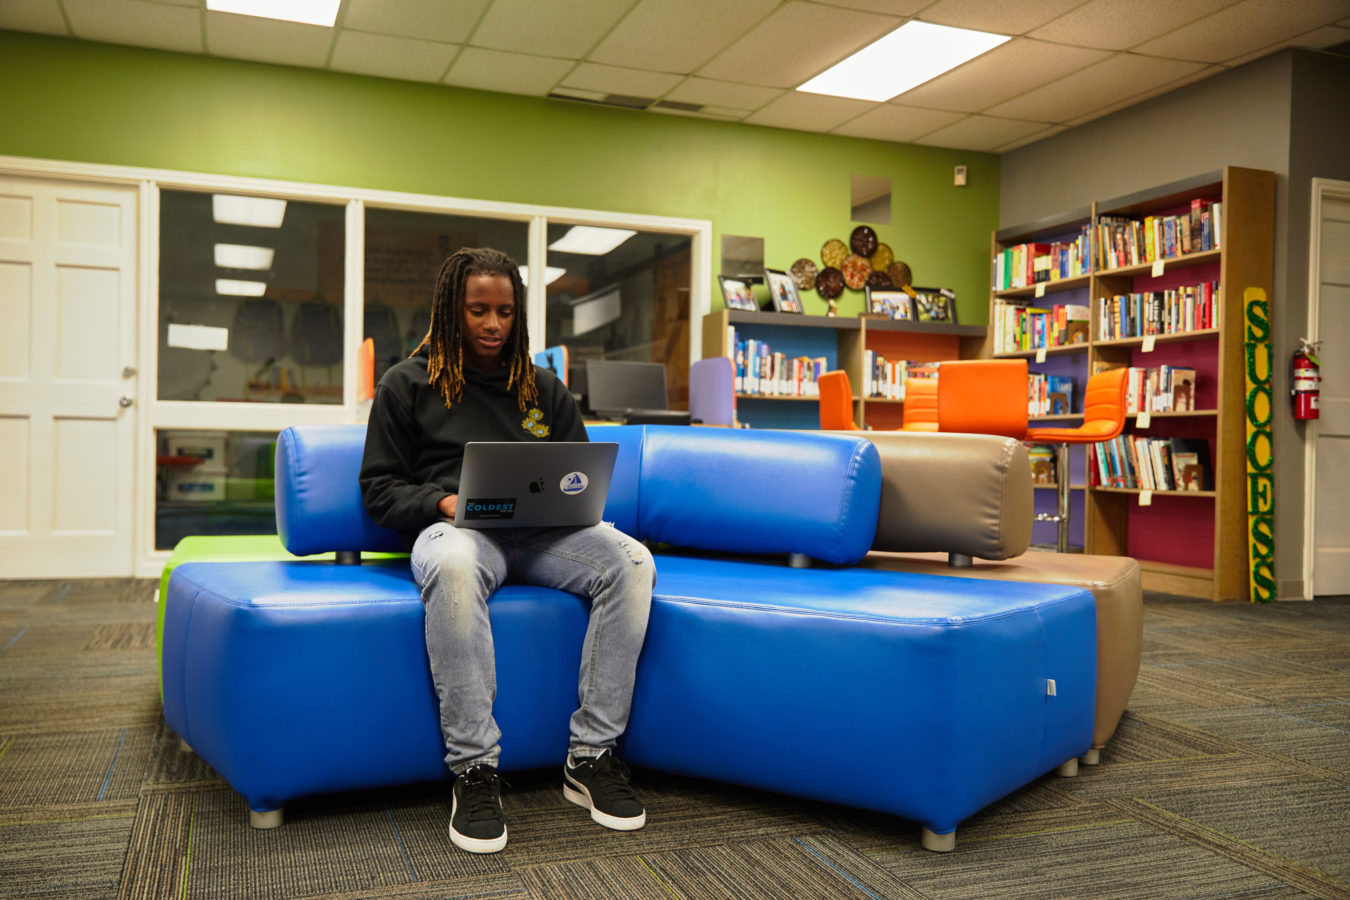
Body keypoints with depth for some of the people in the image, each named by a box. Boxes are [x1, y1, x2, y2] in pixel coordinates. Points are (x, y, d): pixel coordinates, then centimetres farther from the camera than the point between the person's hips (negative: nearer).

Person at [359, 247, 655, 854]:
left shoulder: (543, 387, 22)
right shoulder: (408, 383, 13)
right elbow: (379, 489, 9)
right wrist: (442, 502, -11)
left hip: (541, 532, 3)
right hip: (453, 526, -3)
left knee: (631, 562, -27)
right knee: (453, 566, -42)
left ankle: (591, 757, -22)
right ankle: (473, 771, -33)